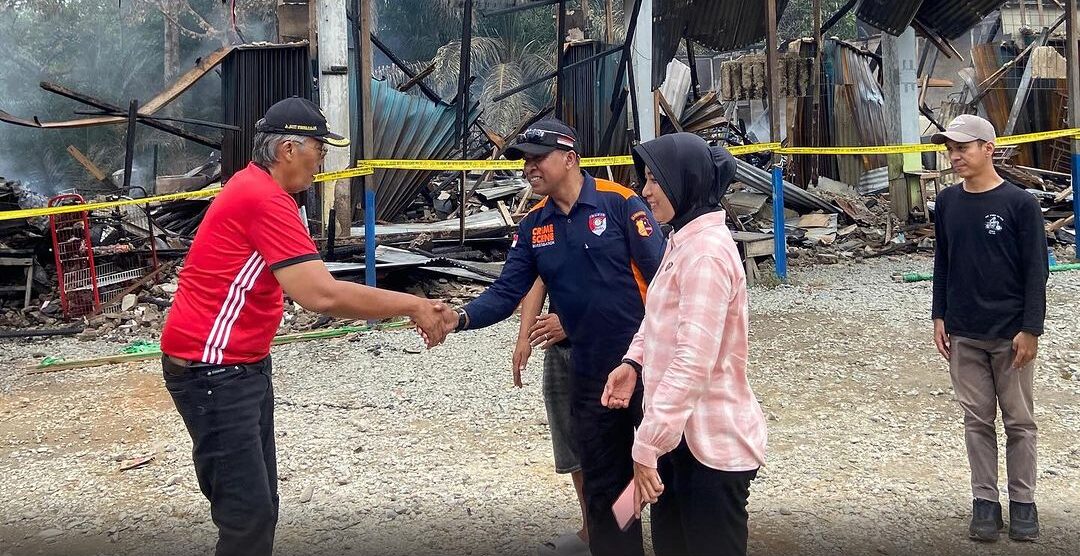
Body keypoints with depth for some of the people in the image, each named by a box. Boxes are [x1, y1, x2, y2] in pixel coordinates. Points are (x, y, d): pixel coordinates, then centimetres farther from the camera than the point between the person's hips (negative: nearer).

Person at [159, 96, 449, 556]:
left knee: (261, 505, 14)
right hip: (213, 372, -11)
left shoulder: (256, 189, 12)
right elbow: (322, 295, -29)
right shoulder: (265, 199, -21)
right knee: (249, 515, -8)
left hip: (245, 366, 11)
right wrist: (410, 305, -20)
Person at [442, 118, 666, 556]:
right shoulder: (533, 225, 5)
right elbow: (507, 291, -1)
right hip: (589, 372, 5)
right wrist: (462, 318, -19)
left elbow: (661, 278, -13)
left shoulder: (620, 203, -11)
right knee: (602, 486, 15)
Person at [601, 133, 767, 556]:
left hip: (712, 444, -9)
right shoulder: (683, 240, 11)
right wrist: (634, 361, 5)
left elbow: (693, 363, -26)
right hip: (680, 433, 9)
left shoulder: (706, 251, -21)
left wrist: (646, 446, -25)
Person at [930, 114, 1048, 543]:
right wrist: (940, 318, 7)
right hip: (963, 335, 4)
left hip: (1010, 335, -3)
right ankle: (985, 502, 18)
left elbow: (1036, 270, -8)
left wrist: (1030, 330, -11)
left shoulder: (1020, 203, -9)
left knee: (1019, 422, 7)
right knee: (977, 420, 9)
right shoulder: (947, 202, 4)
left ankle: (1023, 503, 19)